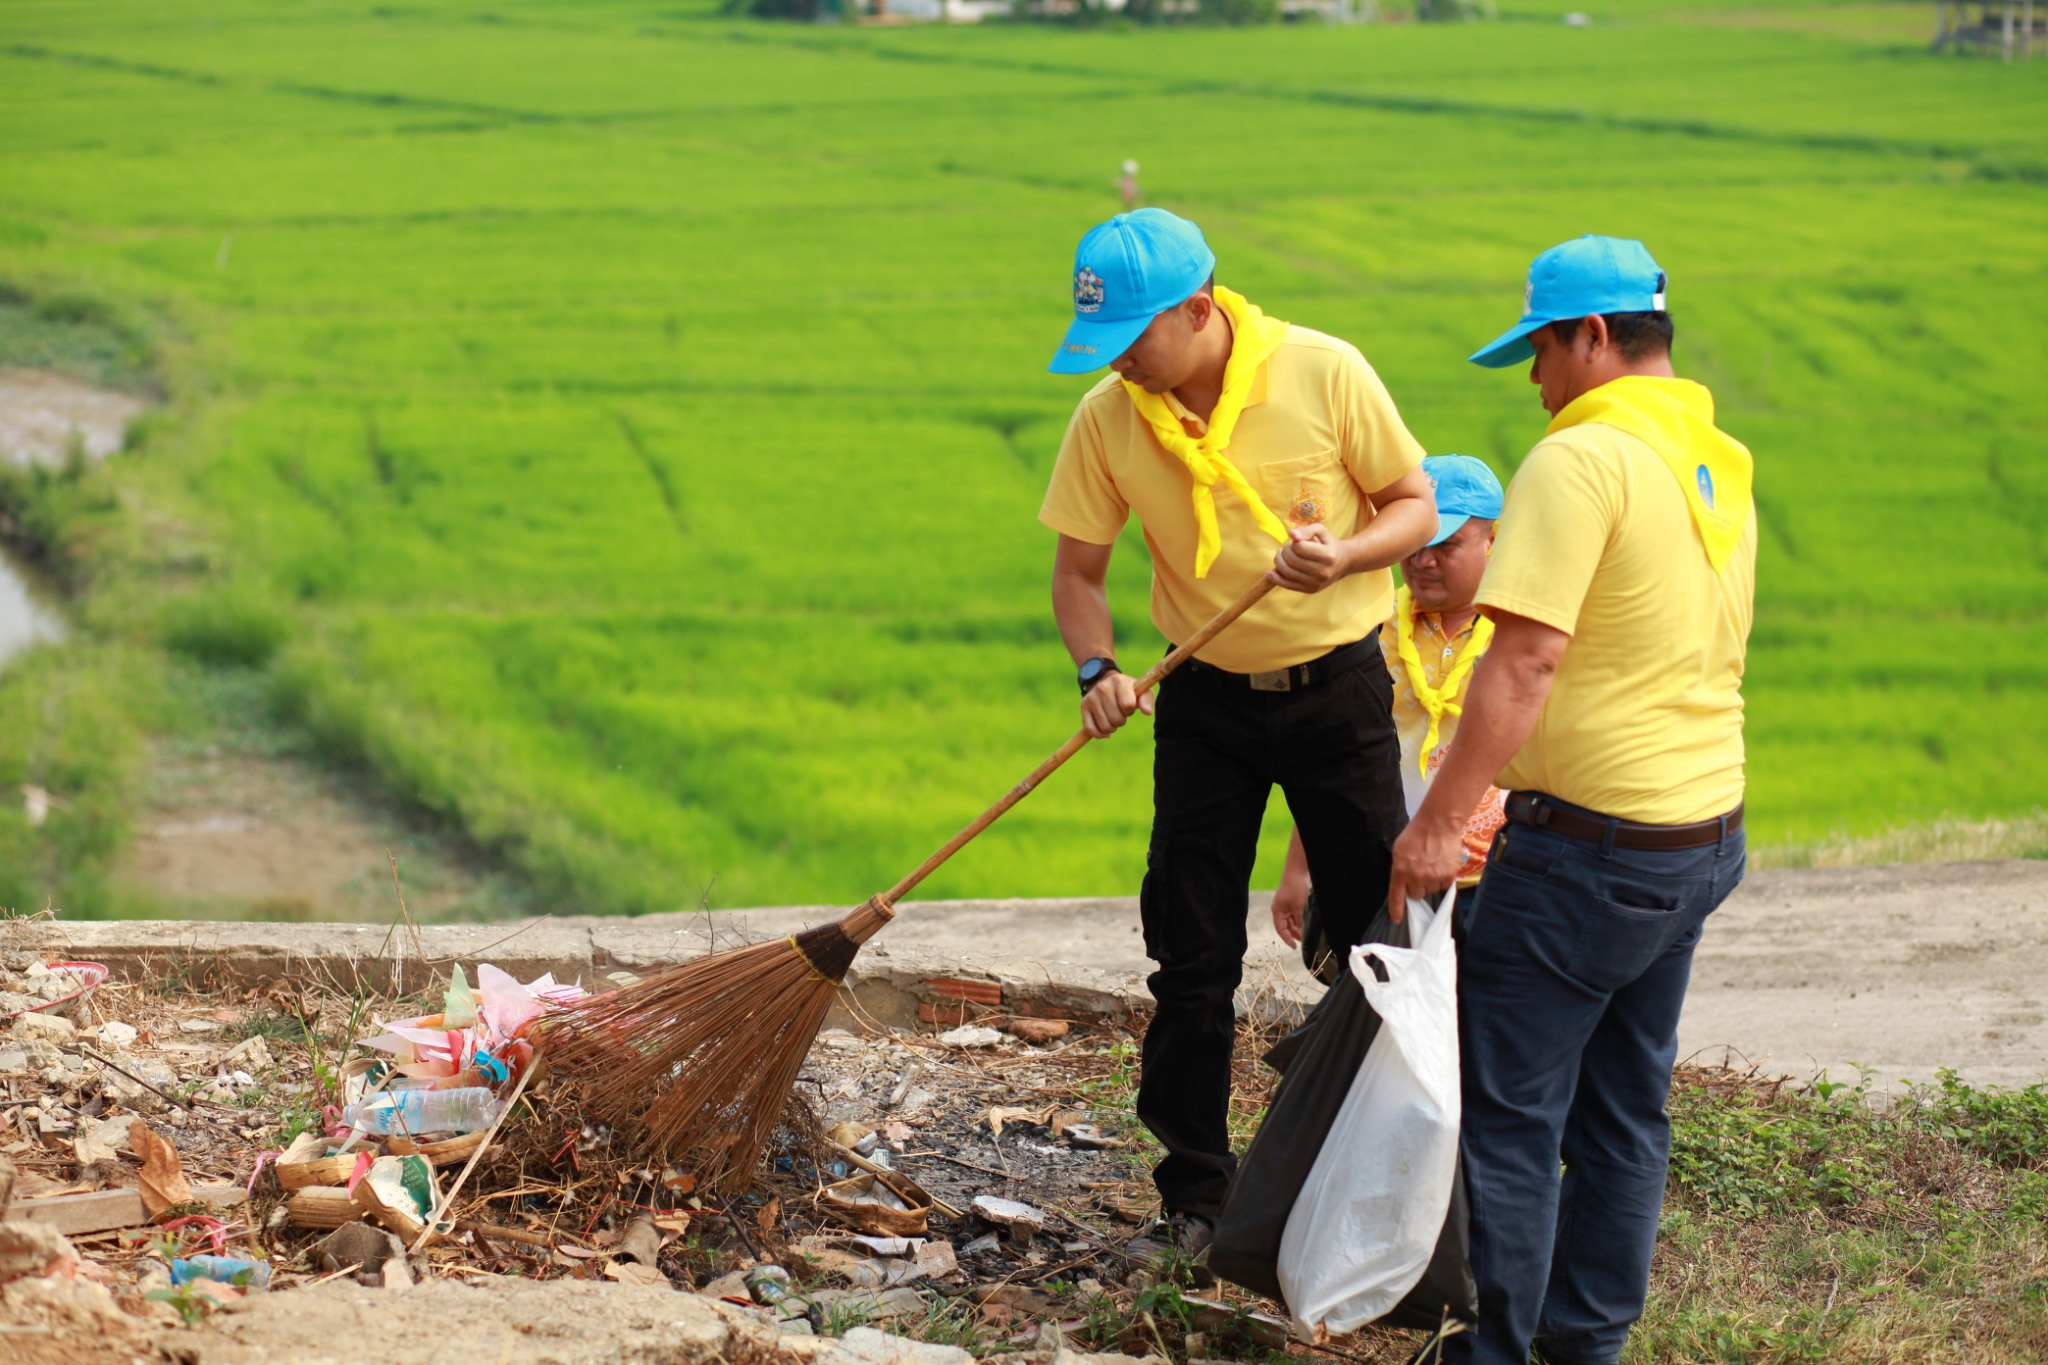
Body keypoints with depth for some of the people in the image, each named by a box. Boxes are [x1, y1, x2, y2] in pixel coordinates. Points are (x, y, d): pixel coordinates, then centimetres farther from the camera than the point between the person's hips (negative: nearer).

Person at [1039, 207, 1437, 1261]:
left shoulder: (1325, 374, -15)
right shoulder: (1108, 416, -9)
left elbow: (1416, 506, -5)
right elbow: (1078, 570, 1)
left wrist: (1344, 558, -25)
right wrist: (1097, 670, -18)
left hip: (1337, 689, -2)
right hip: (1206, 703, 2)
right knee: (1193, 961, 3)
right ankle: (1194, 1198, 13)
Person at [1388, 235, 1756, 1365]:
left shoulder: (1583, 458, -17)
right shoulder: (1720, 465, 12)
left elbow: (1526, 659, -24)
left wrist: (1437, 822, -20)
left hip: (1591, 844, -9)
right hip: (1704, 835, 9)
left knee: (1509, 1105, 0)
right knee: (1627, 1105, 16)